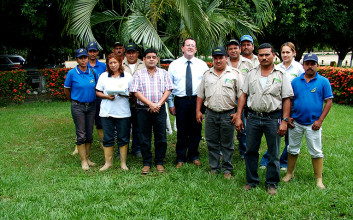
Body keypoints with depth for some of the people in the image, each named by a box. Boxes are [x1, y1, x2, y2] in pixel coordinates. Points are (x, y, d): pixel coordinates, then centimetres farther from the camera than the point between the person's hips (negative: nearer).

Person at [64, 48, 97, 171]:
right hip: (78, 106, -3)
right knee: (81, 134, -1)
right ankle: (83, 161, 9)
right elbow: (66, 90, 5)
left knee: (89, 134, 9)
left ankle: (87, 158, 22)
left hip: (91, 106, 4)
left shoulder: (92, 72, 2)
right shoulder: (72, 73, -6)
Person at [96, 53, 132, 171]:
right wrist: (107, 96, -10)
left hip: (123, 112, -1)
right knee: (107, 138, 5)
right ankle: (108, 162, 18)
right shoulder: (103, 76, 10)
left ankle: (123, 163, 15)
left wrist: (125, 94, -14)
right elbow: (98, 92, 8)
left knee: (123, 138, 4)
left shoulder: (128, 76, 6)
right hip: (106, 112, 1)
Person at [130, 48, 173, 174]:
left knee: (161, 137, 3)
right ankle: (146, 163, 16)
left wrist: (158, 104, -10)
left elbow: (168, 90, 2)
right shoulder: (139, 74, 6)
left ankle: (159, 162, 17)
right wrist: (150, 104, -12)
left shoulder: (163, 73, 10)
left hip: (159, 109, 1)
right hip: (143, 109, 0)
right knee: (144, 138, 4)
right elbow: (136, 92, -3)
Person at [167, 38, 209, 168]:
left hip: (197, 100, 1)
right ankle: (180, 158, 19)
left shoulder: (202, 65, 6)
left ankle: (194, 156, 25)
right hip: (180, 101, -1)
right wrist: (170, 104, 1)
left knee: (196, 129, 8)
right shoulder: (174, 65, 5)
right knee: (182, 130, 4)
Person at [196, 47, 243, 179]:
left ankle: (227, 170, 17)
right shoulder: (207, 75, 12)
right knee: (212, 143, 9)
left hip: (228, 115, -3)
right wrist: (198, 111, 9)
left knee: (227, 145, 5)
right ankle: (214, 169, 21)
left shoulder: (235, 74, 1)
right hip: (210, 114, 3)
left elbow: (241, 95, -2)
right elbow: (200, 94, 16)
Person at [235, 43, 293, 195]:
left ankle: (272, 183, 20)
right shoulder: (252, 74, 9)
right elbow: (243, 95, 9)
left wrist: (284, 121, -9)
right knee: (250, 151, 9)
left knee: (274, 154, 6)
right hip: (253, 117, 3)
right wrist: (238, 116, 2)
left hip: (273, 118, -2)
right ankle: (252, 181, 23)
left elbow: (287, 99, -2)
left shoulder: (281, 74, 0)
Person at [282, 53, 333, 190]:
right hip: (296, 122, 2)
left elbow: (329, 101, -3)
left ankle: (319, 179, 16)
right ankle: (290, 173, 28)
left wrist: (320, 120, -9)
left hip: (313, 124, -2)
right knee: (292, 150, 13)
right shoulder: (295, 81, 3)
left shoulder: (323, 81, -3)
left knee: (316, 152, 5)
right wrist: (288, 117, 0)